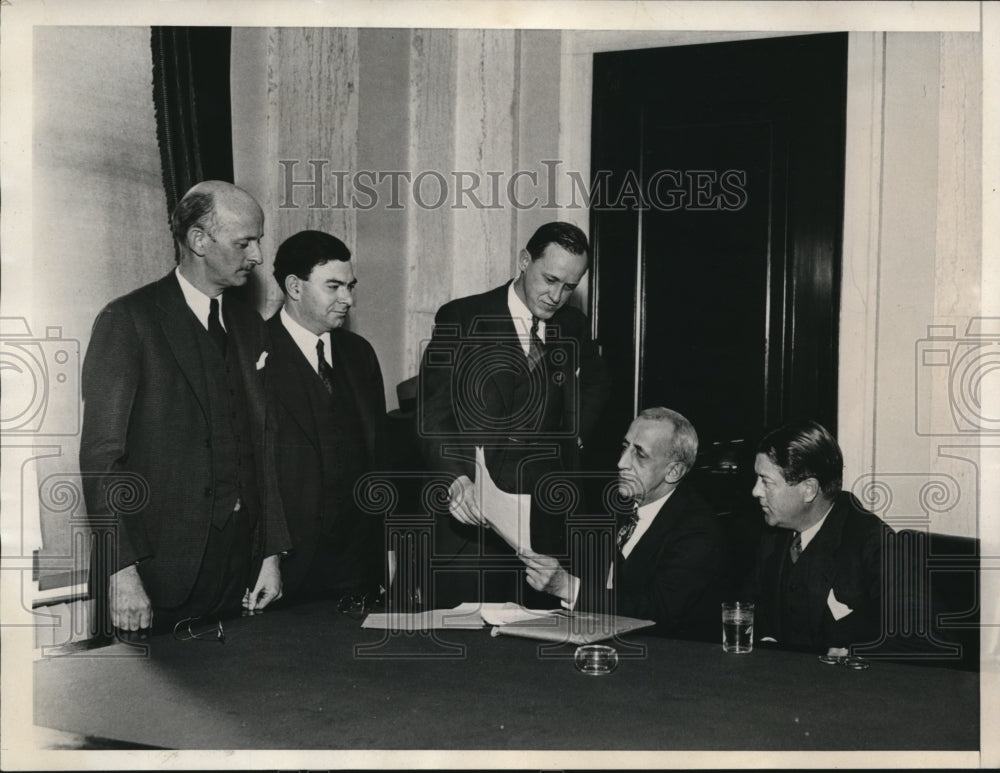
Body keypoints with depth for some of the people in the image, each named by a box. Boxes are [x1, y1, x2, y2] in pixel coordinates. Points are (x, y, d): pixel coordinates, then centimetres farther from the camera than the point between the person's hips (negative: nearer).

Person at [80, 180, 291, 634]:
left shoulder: (249, 328, 13)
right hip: (162, 567, -5)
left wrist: (272, 553, 10)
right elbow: (101, 454, -12)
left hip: (241, 562, 6)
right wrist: (121, 570, -18)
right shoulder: (128, 321, -8)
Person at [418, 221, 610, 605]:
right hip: (469, 513, -3)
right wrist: (457, 479, -27)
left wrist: (576, 433, 14)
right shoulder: (459, 319, -3)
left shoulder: (573, 327, 10)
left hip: (545, 516, 3)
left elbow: (594, 383, 32)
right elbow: (432, 413, -11)